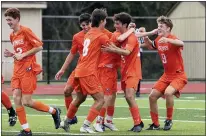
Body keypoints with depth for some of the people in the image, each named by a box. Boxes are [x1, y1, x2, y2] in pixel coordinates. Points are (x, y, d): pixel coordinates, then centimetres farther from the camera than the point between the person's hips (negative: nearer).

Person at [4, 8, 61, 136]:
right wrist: (11, 54, 5)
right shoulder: (12, 36, 14)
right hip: (17, 70, 8)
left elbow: (39, 46, -12)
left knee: (26, 101, -8)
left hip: (28, 70, -8)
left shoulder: (25, 31, -10)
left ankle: (54, 111, 14)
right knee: (16, 98, -5)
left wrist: (22, 55, -15)